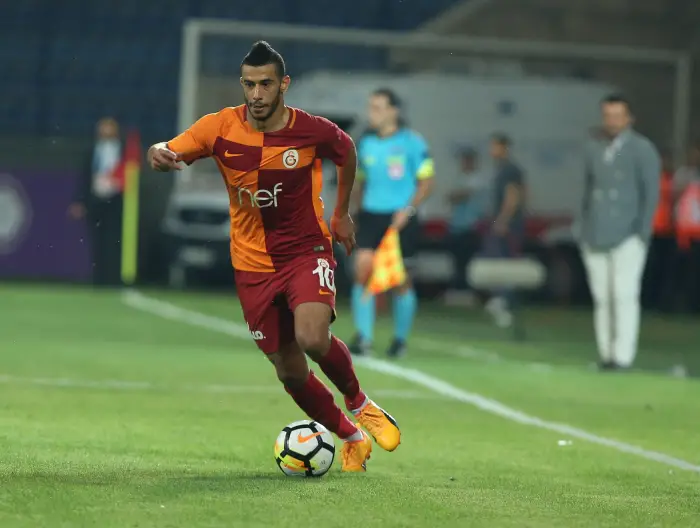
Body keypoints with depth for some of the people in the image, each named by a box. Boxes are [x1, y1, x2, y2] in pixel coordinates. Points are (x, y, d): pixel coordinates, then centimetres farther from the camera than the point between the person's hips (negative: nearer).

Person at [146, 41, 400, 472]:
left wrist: (343, 214, 16)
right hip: (254, 264, 2)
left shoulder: (313, 130, -12)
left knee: (313, 338, -29)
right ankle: (352, 439, 29)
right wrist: (159, 155, -41)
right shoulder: (222, 128, -11)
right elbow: (172, 153, -17)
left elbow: (347, 153, 10)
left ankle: (360, 404, 1)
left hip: (307, 250, -2)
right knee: (291, 374, 5)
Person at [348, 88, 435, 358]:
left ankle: (400, 338, 21)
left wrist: (408, 210, -16)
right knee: (363, 270, -13)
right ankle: (363, 338, -13)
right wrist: (357, 208, 15)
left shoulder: (412, 142, -5)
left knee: (401, 282, 4)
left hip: (400, 219, -3)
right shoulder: (366, 143, 9)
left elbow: (426, 182, -4)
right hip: (370, 215, 3)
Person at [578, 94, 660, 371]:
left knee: (624, 294, -12)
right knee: (601, 296, 2)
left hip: (628, 236, -5)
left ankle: (623, 356, -12)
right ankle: (606, 354, 5)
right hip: (595, 235, 5)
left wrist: (644, 231, -9)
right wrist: (583, 230, 13)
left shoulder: (642, 149, 1)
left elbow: (651, 193, -1)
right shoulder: (593, 149, 16)